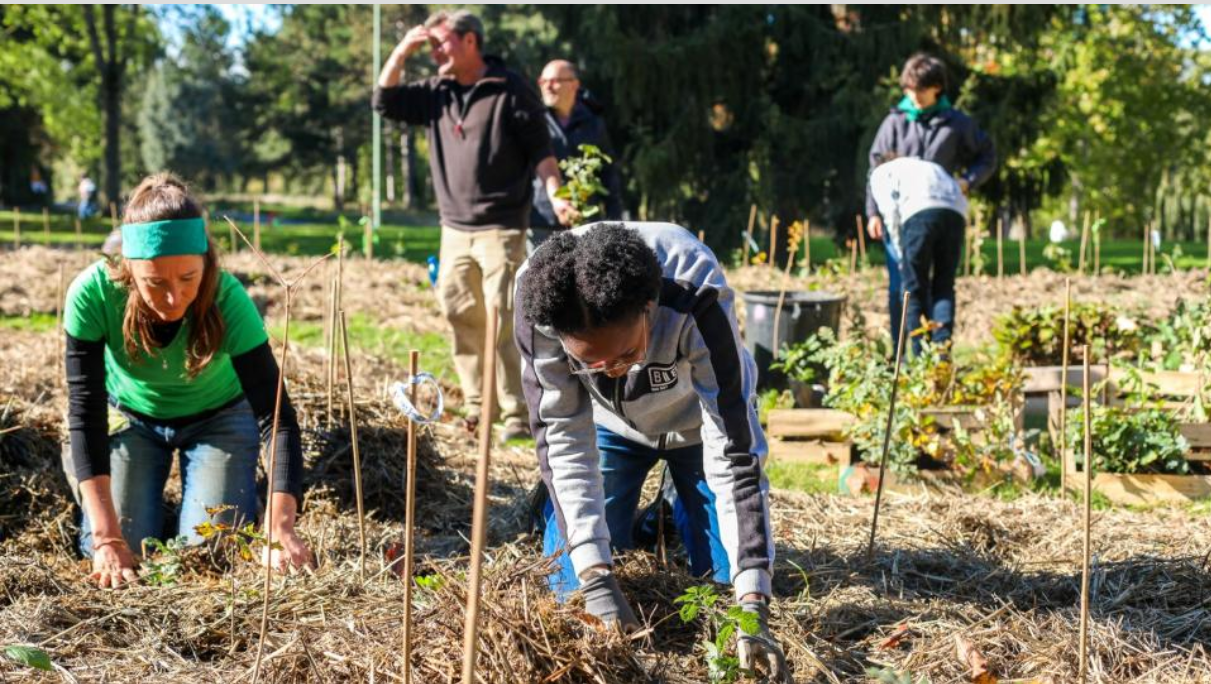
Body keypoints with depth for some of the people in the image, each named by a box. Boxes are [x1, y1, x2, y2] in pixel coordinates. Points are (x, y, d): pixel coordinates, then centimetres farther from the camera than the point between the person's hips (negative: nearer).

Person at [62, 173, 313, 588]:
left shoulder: (227, 299, -35)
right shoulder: (92, 294, -35)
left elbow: (275, 414, -35)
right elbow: (86, 411, -31)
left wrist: (280, 529, -48)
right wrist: (107, 538, -39)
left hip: (218, 418, 0)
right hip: (130, 417, 0)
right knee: (123, 554, -11)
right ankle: (81, 468, 20)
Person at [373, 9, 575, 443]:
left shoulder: (510, 90, -5)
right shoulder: (435, 93, 11)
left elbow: (540, 150, -5)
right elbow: (385, 103, 11)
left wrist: (555, 195, -17)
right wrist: (402, 52, 1)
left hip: (501, 228, -6)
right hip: (454, 229, 6)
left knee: (504, 321, -10)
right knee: (461, 318, 5)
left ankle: (517, 414, -6)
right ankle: (476, 407, 14)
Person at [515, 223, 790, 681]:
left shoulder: (695, 297, -41)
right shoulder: (542, 297, -36)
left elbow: (734, 454, -38)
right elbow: (561, 435, -28)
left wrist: (753, 608, -43)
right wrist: (597, 579, -37)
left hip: (698, 421, -1)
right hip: (610, 423, 1)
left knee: (728, 581, -3)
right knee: (571, 582, -6)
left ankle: (680, 512, 27)